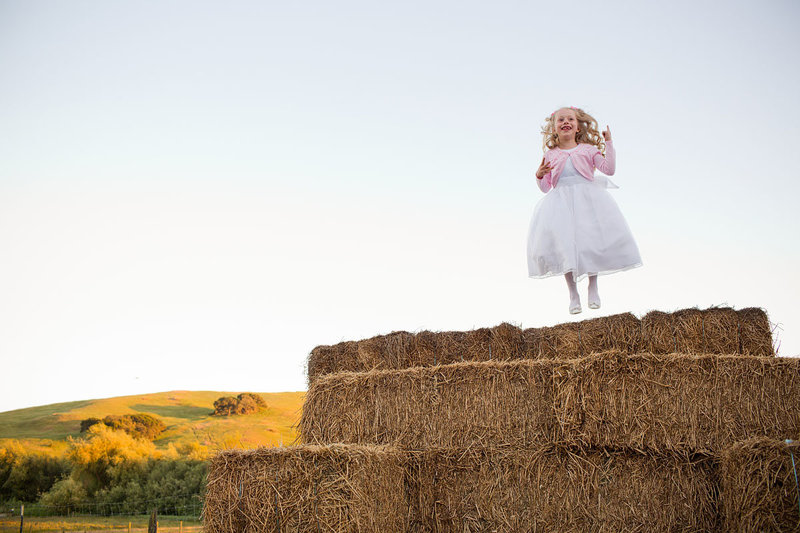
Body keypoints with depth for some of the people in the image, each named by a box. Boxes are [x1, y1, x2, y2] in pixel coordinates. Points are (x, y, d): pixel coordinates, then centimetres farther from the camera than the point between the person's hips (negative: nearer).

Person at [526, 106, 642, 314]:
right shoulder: (550, 155, 14)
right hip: (561, 204, 1)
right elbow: (545, 187, 13)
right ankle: (573, 294, 2)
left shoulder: (588, 150, 13)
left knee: (592, 242, -8)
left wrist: (608, 144, 1)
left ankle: (593, 289, 10)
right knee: (564, 246, -9)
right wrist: (540, 175, -7)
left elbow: (608, 169, 2)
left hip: (588, 200, 0)